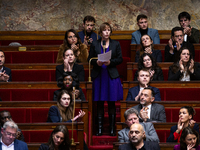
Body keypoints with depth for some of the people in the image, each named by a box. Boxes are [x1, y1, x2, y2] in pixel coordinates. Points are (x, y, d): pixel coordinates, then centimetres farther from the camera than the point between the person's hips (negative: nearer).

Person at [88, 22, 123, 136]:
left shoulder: (116, 44, 8)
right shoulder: (94, 44, 9)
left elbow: (120, 59, 4)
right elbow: (90, 59, 9)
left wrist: (110, 62, -13)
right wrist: (97, 62, -12)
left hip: (112, 75, 0)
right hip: (98, 75, 0)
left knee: (111, 103, 0)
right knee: (99, 103, 1)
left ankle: (112, 128, 5)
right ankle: (99, 128, 4)